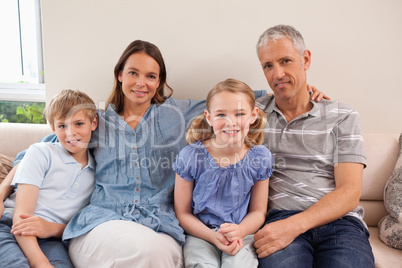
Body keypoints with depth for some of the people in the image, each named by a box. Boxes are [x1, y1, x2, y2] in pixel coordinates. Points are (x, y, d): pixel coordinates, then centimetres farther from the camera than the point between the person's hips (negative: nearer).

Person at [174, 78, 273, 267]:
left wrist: (239, 231, -16)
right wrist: (214, 237, -17)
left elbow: (258, 211, 5)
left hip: (241, 233, 1)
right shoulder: (190, 156, -10)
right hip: (200, 233, 0)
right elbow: (182, 213, -3)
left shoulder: (260, 157, -4)